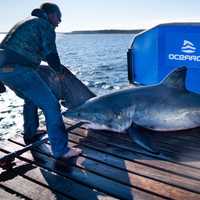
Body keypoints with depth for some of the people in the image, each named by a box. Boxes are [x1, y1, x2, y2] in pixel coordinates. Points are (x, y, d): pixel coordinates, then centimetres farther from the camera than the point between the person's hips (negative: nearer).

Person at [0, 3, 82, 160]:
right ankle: (61, 150, -7)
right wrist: (59, 70, 12)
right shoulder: (45, 25, 2)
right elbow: (51, 53, -7)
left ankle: (30, 135, 42)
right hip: (18, 69, -10)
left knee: (31, 99, 29)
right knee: (51, 104, -8)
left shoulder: (27, 22, 30)